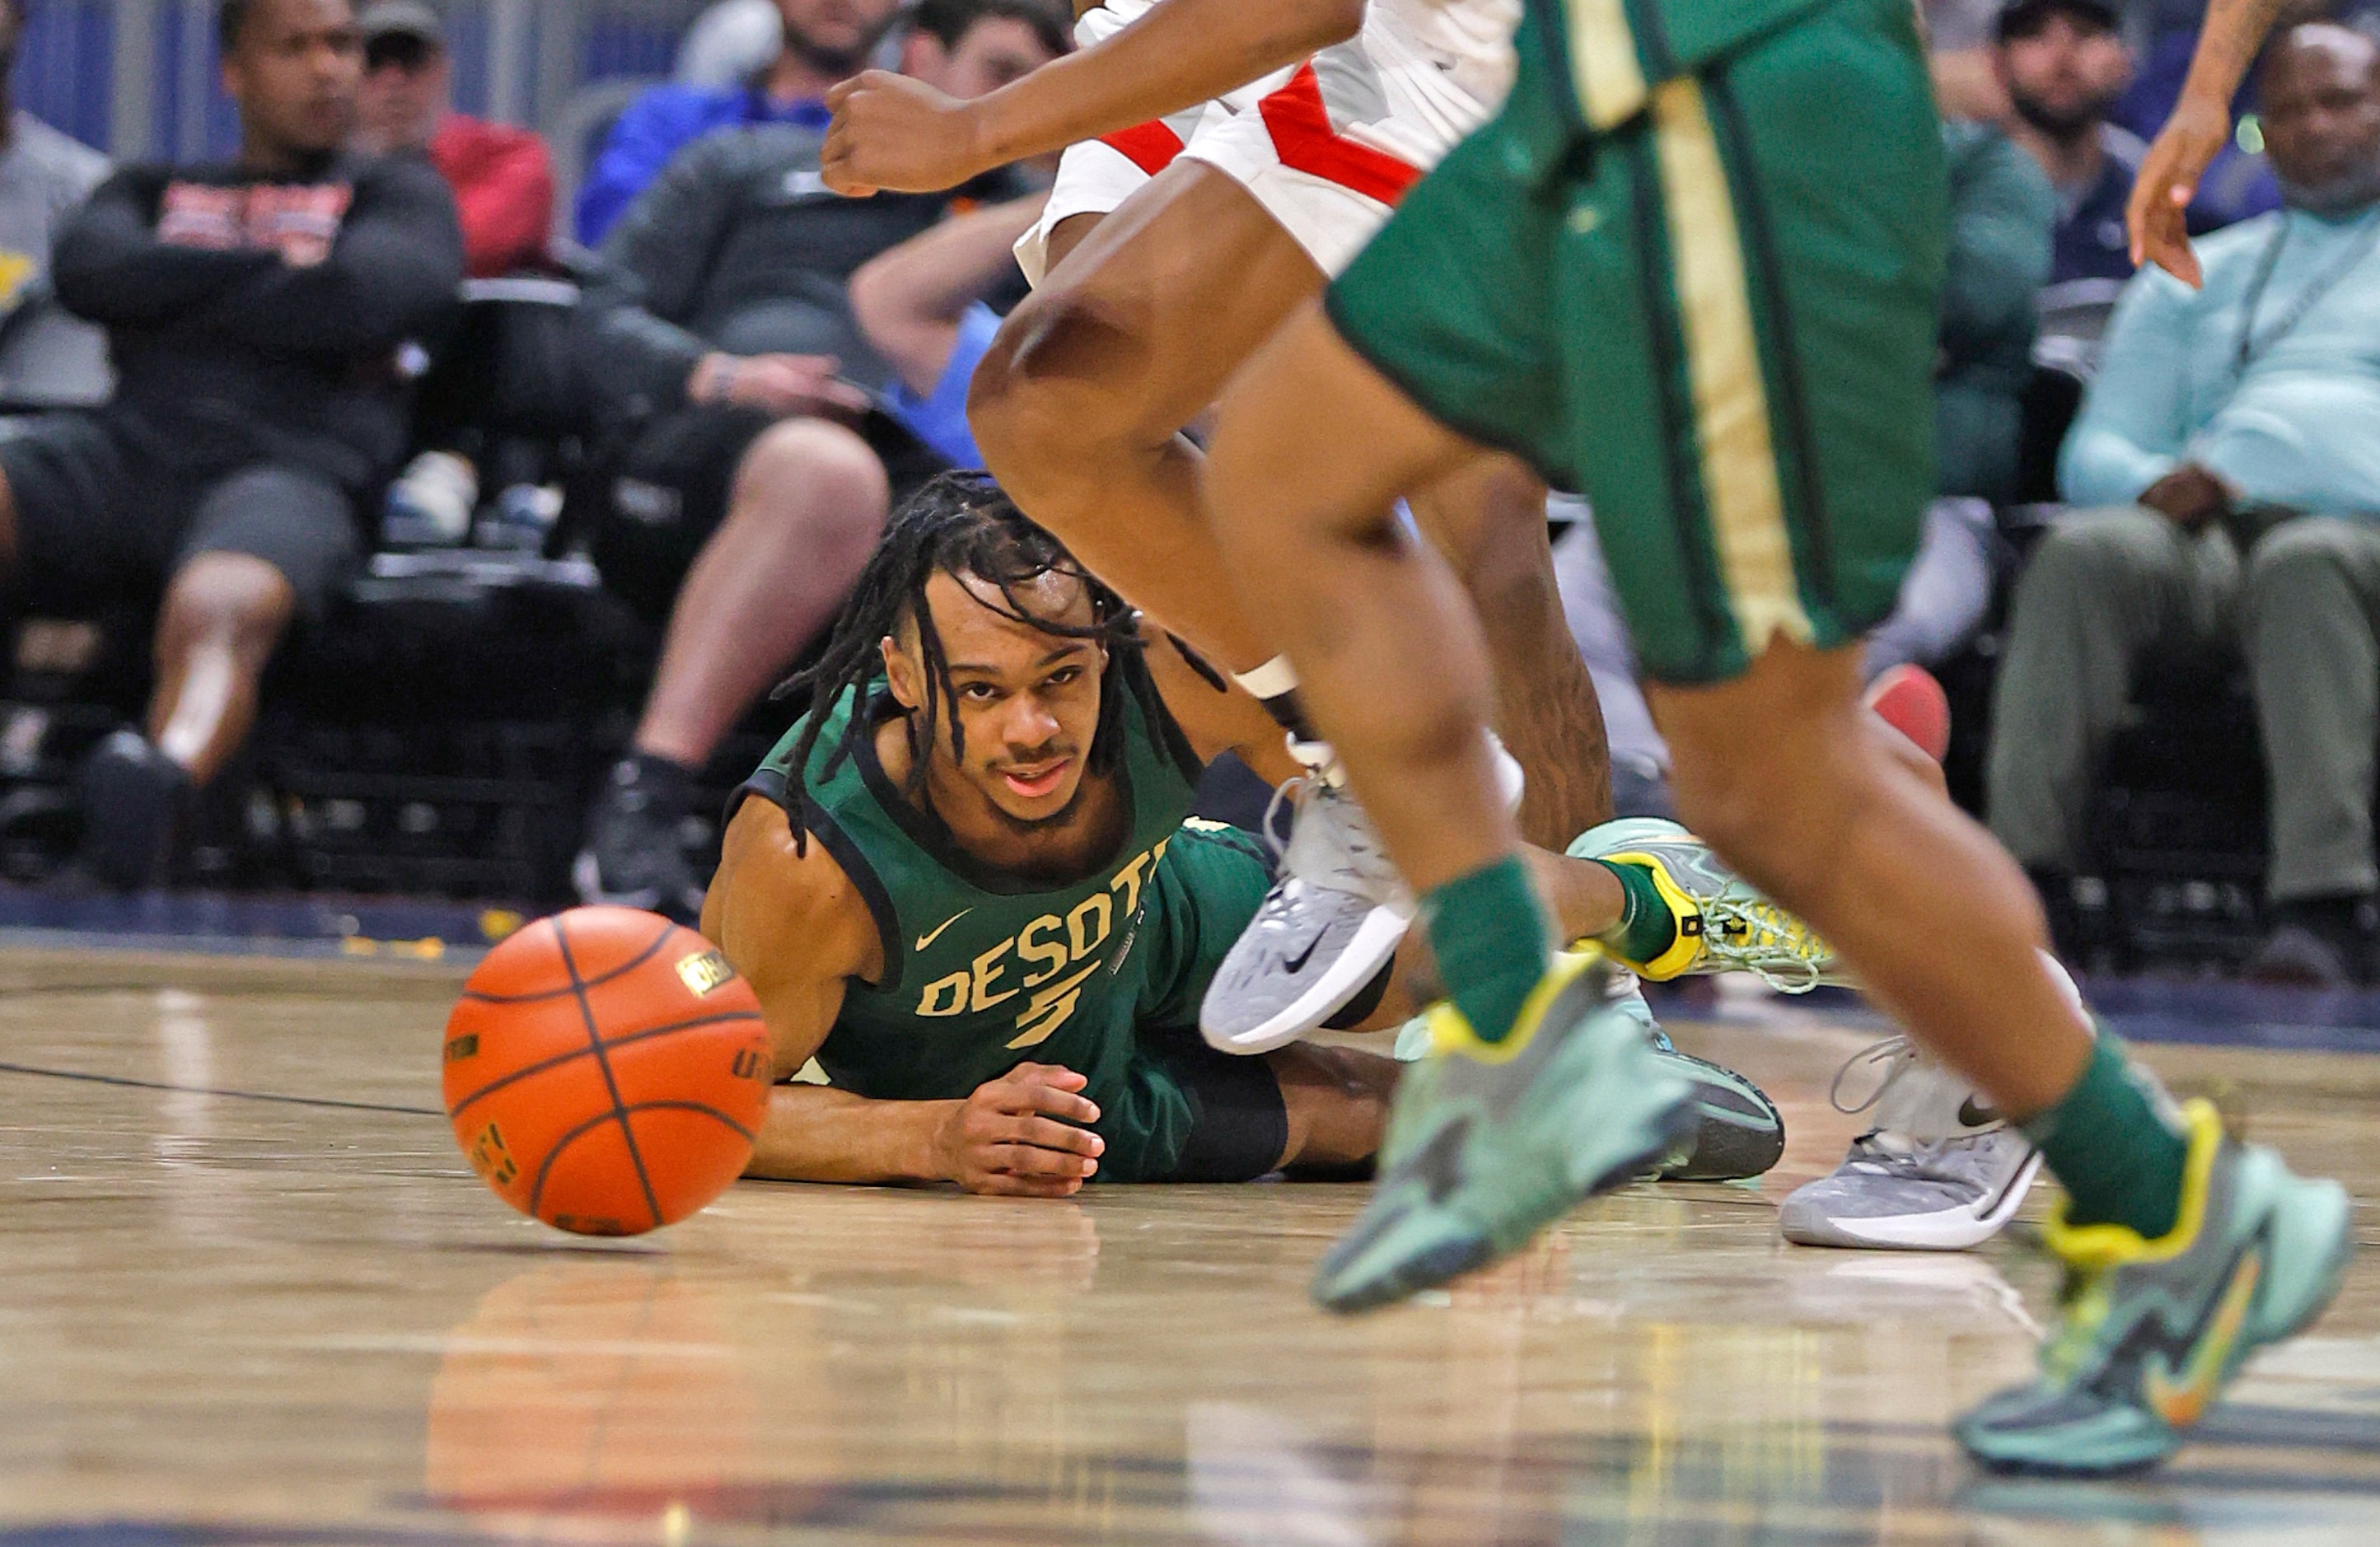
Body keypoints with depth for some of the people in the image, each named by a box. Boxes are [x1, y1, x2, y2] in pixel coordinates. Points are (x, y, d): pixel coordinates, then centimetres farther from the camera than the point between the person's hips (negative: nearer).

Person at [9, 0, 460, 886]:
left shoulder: (396, 196, 28)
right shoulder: (153, 191, 35)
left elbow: (371, 299, 3)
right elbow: (89, 272, 10)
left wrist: (174, 302, 10)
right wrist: (280, 271, 7)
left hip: (289, 468, -3)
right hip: (124, 450, 3)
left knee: (218, 608, -40)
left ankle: (167, 775, -73)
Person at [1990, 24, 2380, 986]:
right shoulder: (2197, 276, 32)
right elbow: (2095, 448, 21)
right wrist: (2154, 485, -4)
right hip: (2210, 536, 3)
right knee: (2085, 551, -32)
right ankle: (2025, 877, -41)